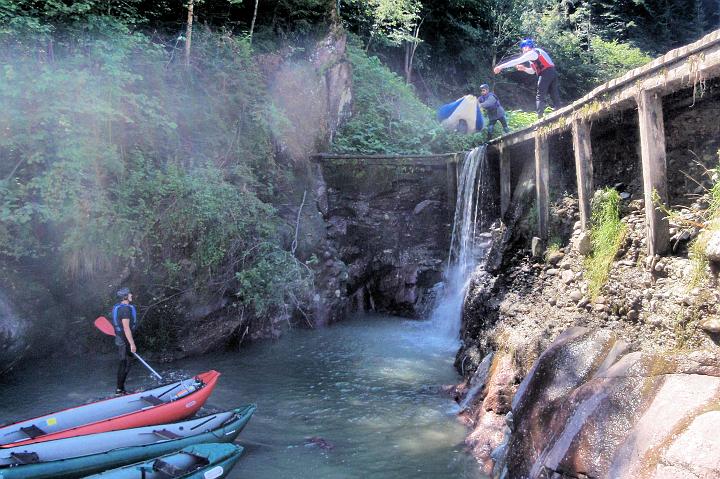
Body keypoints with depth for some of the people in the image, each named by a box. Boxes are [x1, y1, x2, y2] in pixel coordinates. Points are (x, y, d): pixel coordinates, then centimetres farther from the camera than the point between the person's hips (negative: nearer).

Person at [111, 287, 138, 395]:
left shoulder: (117, 307, 10)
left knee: (123, 364, 15)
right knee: (125, 364, -2)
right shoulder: (126, 309, -21)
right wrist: (132, 344, -22)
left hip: (120, 338, 10)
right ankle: (120, 389, 4)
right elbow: (126, 328, -24)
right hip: (125, 340, -10)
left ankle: (120, 388, 23)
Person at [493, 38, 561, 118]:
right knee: (555, 96, 7)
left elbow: (516, 61, -6)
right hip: (552, 73, 9)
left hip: (546, 74, -9)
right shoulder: (537, 52, 28)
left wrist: (500, 66, -5)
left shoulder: (531, 53, -2)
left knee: (540, 96, -5)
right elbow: (533, 71, 31)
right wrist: (524, 68, 16)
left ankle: (540, 117, -10)